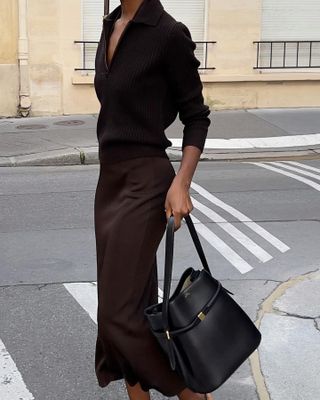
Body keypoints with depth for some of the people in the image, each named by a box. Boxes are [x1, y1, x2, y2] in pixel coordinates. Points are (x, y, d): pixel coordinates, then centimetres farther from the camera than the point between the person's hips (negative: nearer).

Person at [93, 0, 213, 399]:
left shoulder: (168, 33, -13)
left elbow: (196, 116, -8)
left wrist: (181, 183, -19)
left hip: (144, 182, -8)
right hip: (110, 179, 8)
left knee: (119, 312, -5)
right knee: (131, 302, 13)